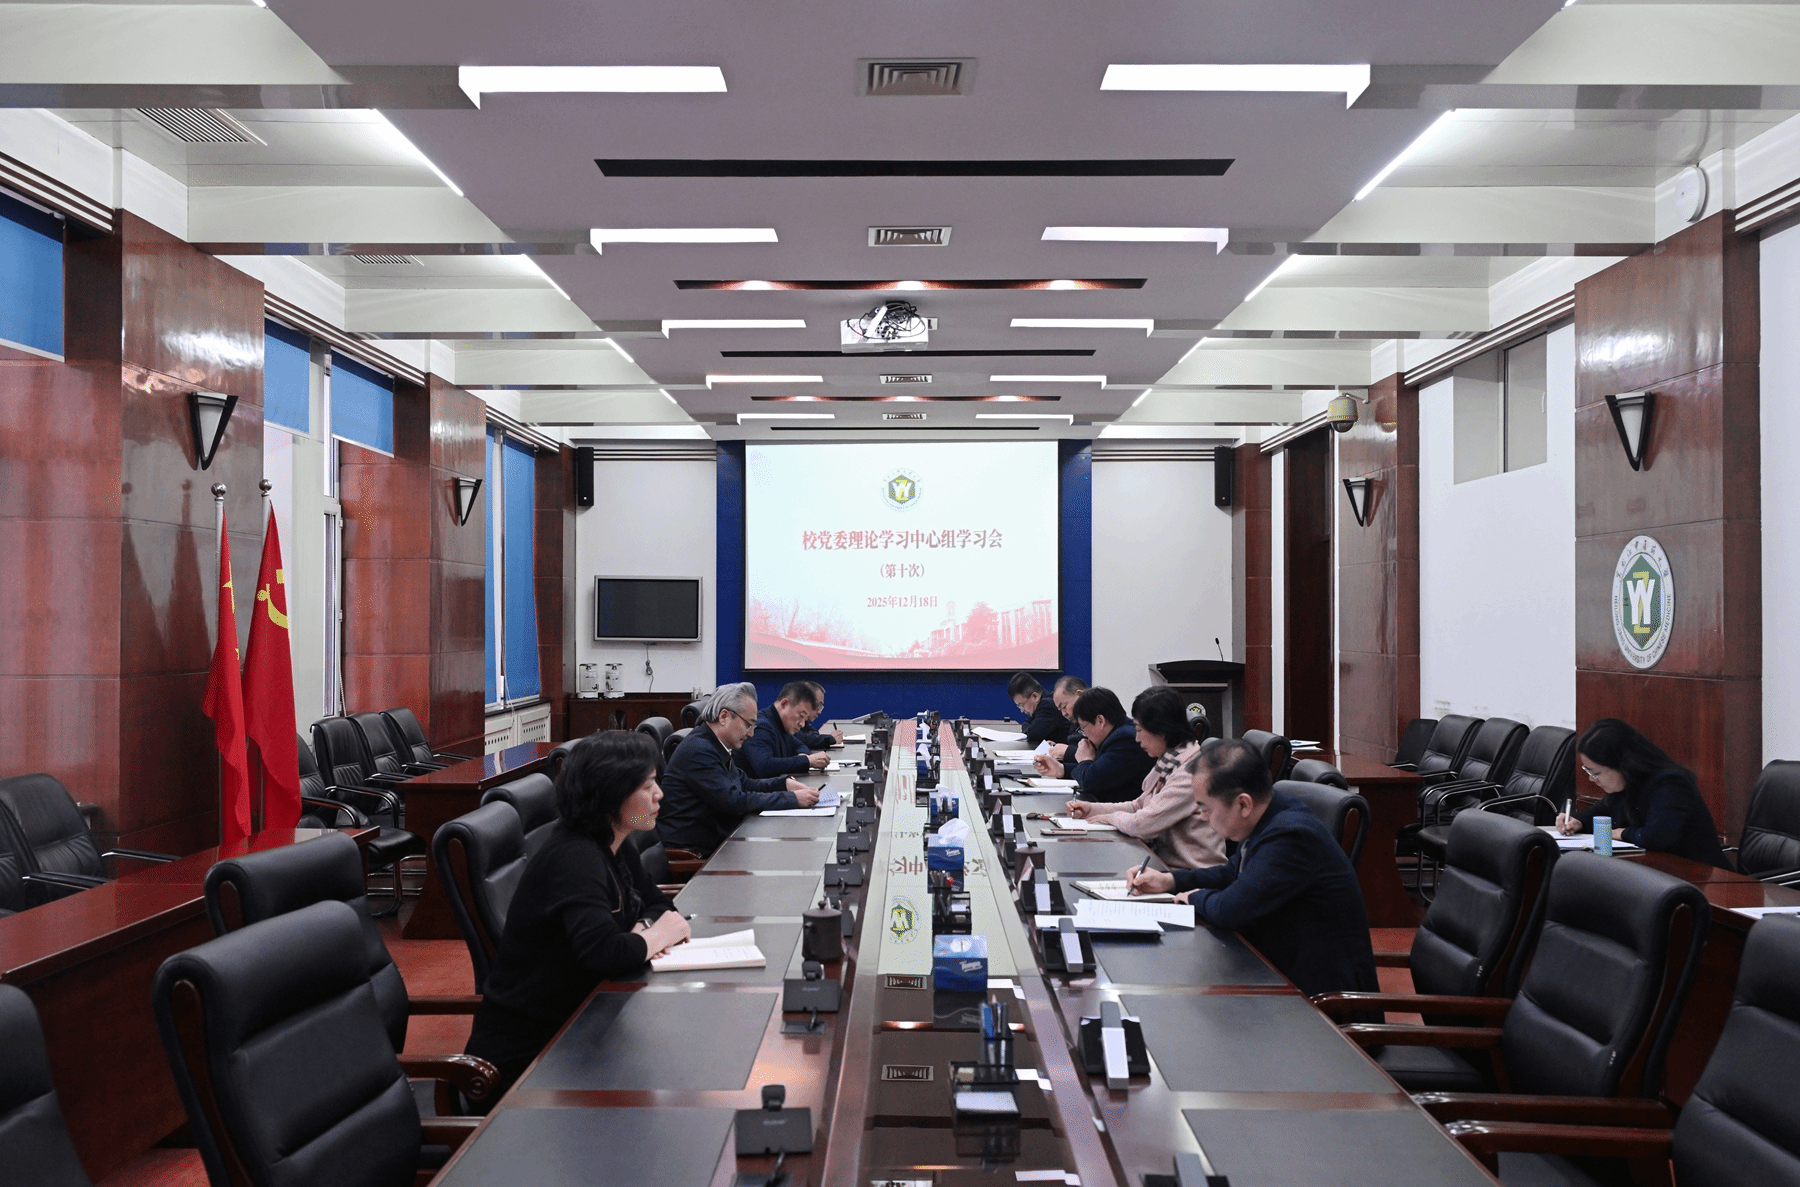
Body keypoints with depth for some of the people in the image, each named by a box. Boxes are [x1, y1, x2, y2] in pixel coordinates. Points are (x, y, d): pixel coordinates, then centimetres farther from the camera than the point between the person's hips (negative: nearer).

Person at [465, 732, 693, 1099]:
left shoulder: (613, 846, 4)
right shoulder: (574, 859, -24)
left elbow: (657, 903, 14)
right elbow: (606, 953, -36)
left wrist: (646, 930, -8)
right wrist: (656, 935, -16)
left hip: (570, 1024, 8)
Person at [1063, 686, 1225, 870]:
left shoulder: (1192, 772, -21)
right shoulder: (1169, 763, 9)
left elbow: (1142, 824, -23)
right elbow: (1140, 806, 20)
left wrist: (1113, 817, -2)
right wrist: (1091, 809, 11)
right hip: (1165, 860, 8)